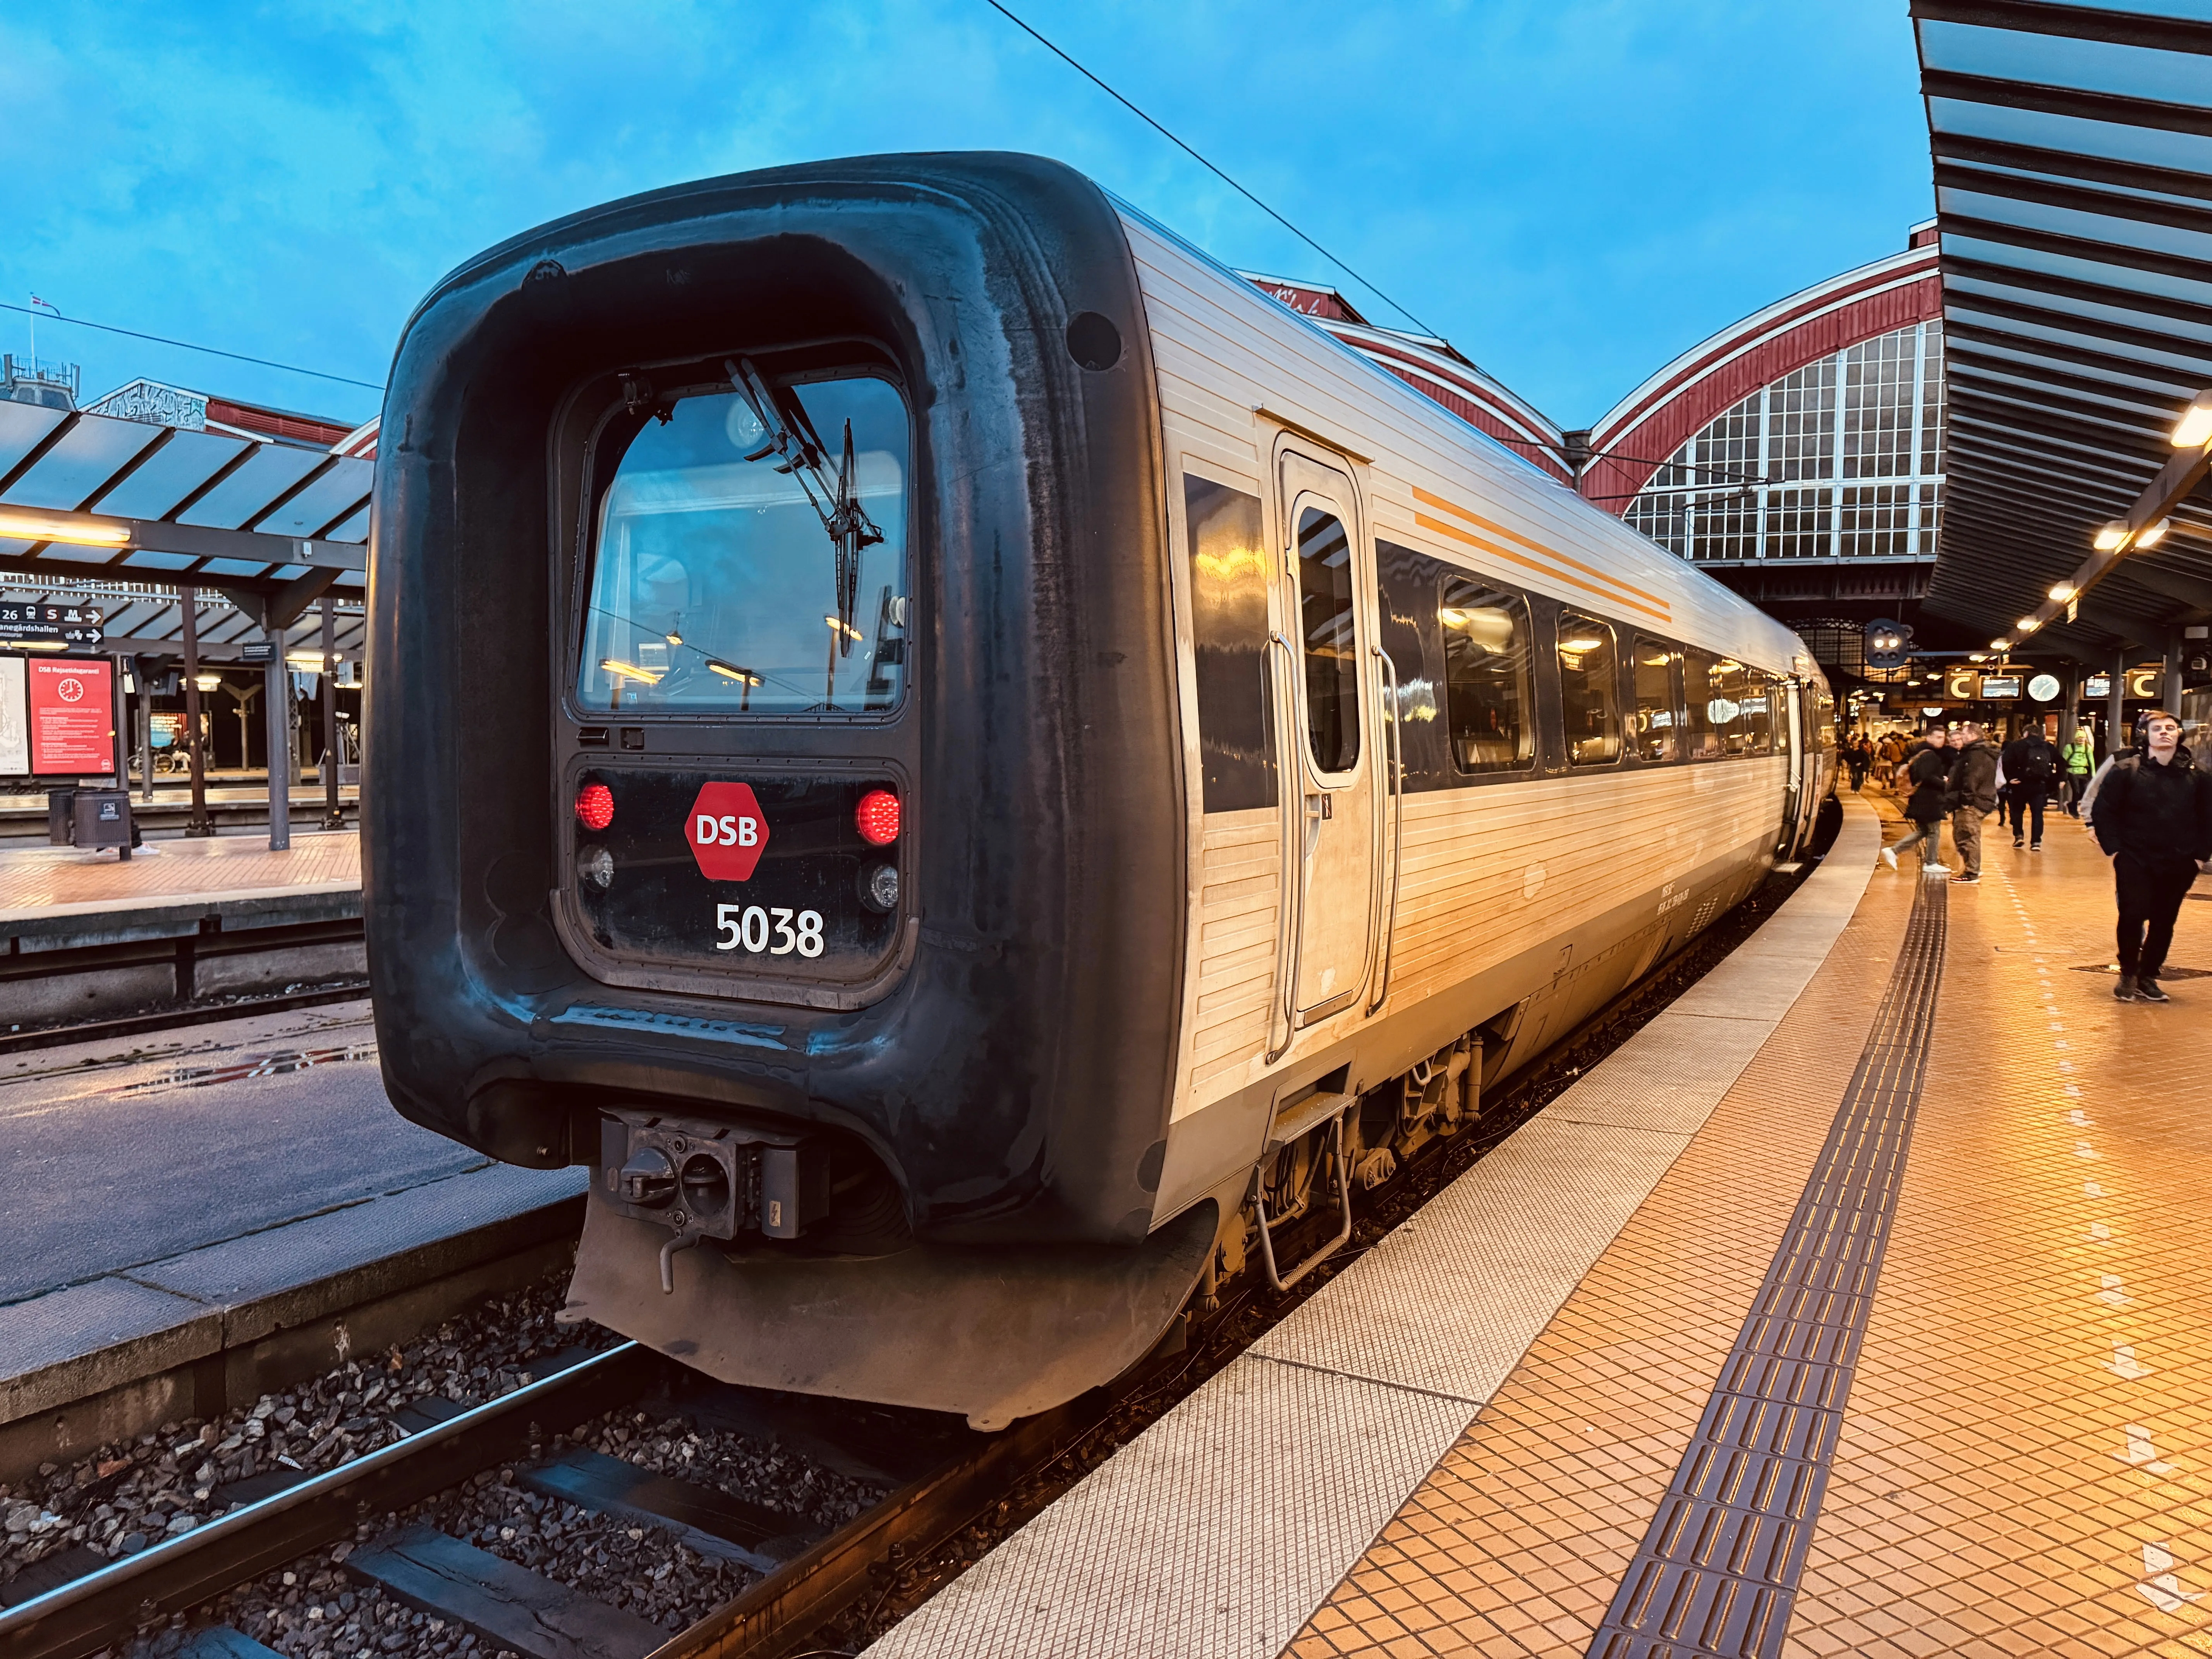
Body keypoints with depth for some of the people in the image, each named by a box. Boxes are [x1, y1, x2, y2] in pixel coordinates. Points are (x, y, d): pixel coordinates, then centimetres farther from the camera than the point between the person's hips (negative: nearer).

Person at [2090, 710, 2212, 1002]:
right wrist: (2114, 850, -8)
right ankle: (2128, 975, 8)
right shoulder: (2126, 771, -5)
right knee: (2133, 916, -10)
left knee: (2164, 923, 8)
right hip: (2135, 861, -2)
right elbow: (2103, 812, -3)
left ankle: (2149, 976, 21)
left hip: (2179, 865, 3)